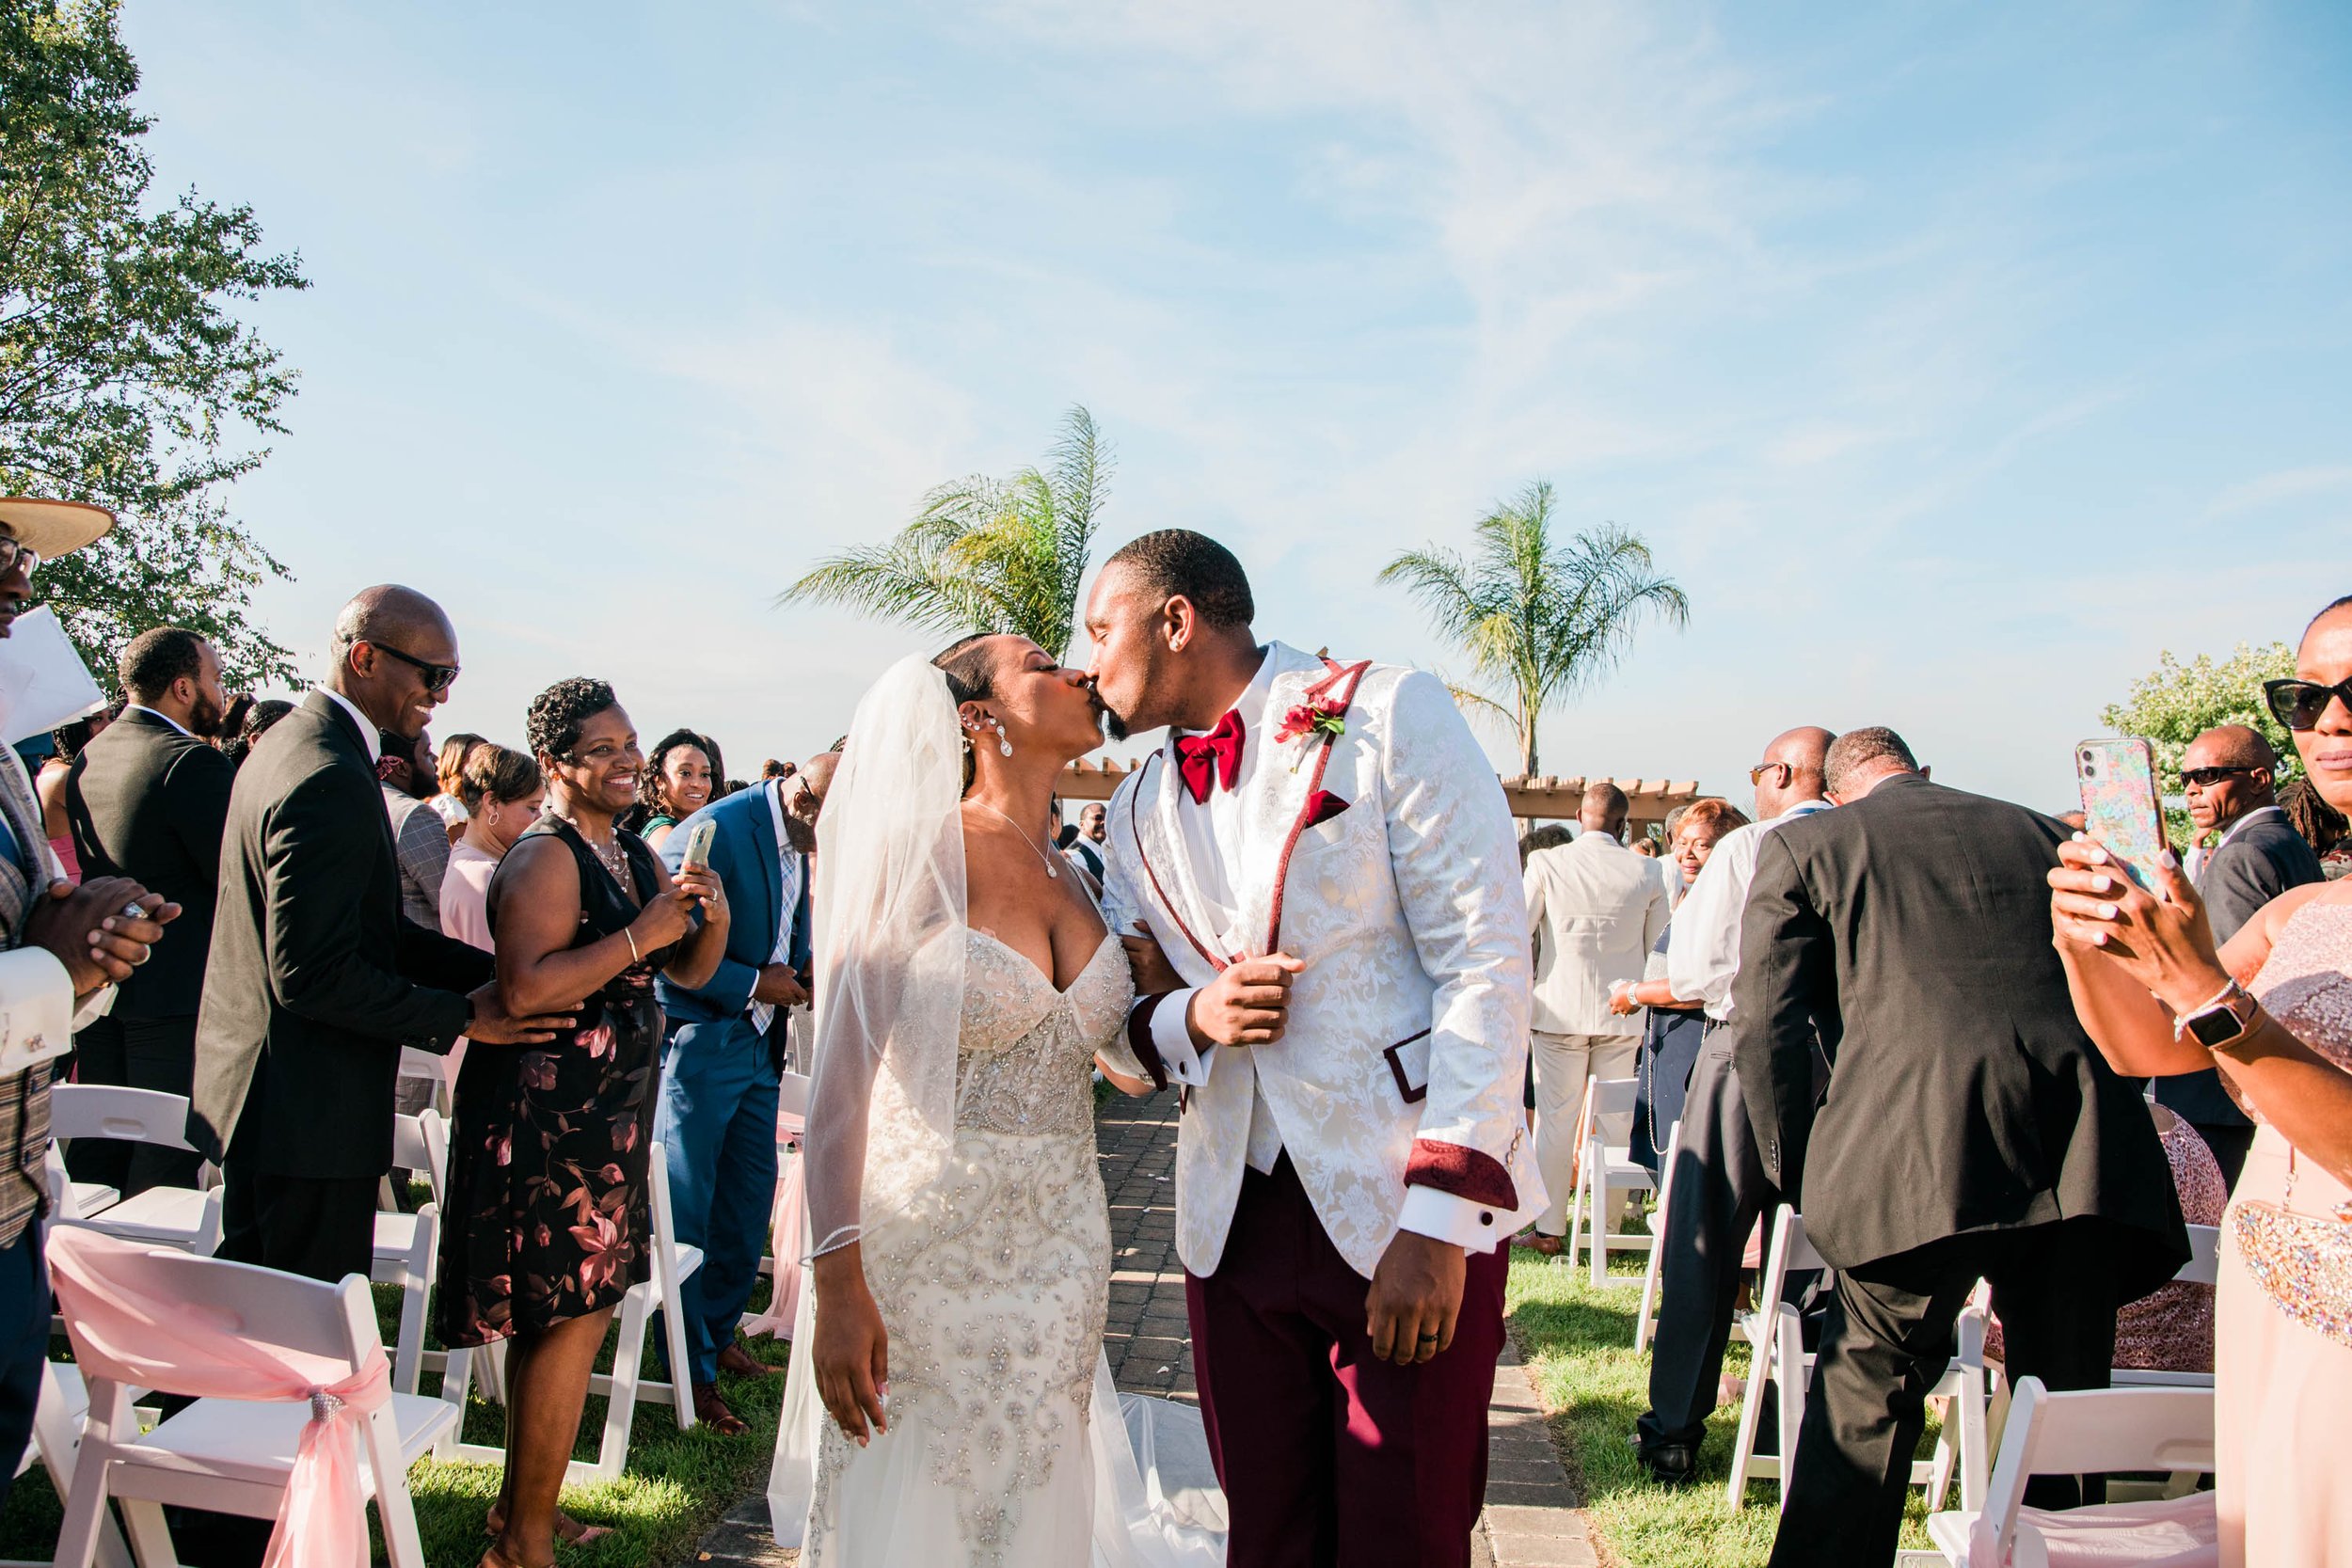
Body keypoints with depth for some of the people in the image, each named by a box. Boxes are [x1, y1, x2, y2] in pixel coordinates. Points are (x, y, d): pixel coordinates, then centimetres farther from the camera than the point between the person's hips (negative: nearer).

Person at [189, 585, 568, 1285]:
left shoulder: (291, 742, 11)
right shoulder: (331, 781, -22)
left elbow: (367, 929, 13)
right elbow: (313, 976, -26)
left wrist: (498, 971, 3)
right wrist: (461, 1016, -15)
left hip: (253, 1097, 11)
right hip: (307, 1120, -11)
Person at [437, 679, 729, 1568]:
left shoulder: (634, 854, 13)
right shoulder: (545, 856, -14)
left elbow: (689, 973, 14)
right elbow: (526, 986, -27)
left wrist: (712, 917, -5)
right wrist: (639, 935, -24)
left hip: (606, 1112, 9)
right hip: (548, 1115, -9)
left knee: (555, 1318, 16)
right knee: (573, 1319, -4)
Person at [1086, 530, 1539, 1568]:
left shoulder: (1388, 717, -6)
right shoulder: (1138, 812, 12)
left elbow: (1486, 962, -11)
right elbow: (1116, 1034, 17)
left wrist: (1439, 1220, -17)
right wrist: (1189, 1017, -7)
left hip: (1408, 1211, -5)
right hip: (1235, 1222, 5)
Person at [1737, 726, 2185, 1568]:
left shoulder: (1804, 845, 13)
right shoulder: (2046, 834, 23)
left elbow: (1766, 1022, 4)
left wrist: (1800, 1173, 12)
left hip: (1915, 1150, -4)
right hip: (2087, 1147, 4)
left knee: (1863, 1397, 6)